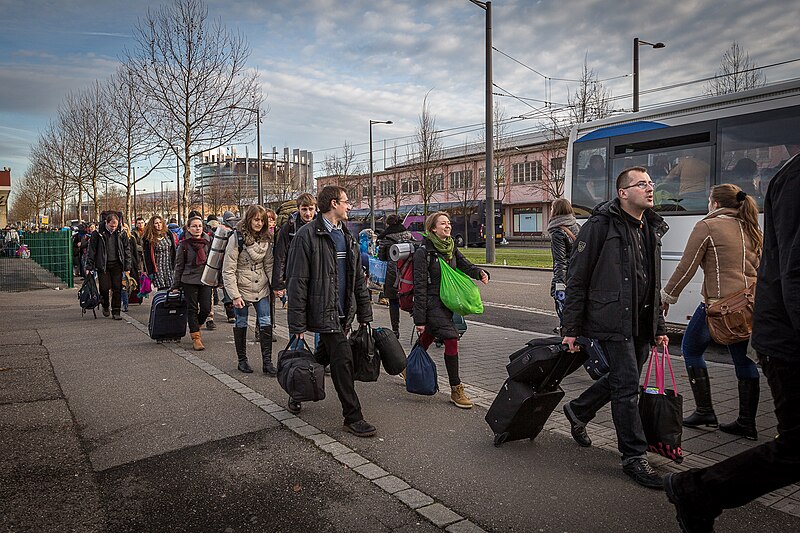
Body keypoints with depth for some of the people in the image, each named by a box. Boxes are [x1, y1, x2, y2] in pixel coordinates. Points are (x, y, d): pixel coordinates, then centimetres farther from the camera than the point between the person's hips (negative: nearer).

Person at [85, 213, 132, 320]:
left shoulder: (121, 234, 3)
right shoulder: (97, 233, -3)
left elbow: (127, 250, 8)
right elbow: (91, 251, 0)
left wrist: (127, 267, 3)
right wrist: (89, 267, -4)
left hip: (117, 265, 2)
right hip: (102, 265, -2)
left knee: (117, 288, 0)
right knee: (104, 288, -4)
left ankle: (116, 312, 9)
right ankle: (105, 306, 23)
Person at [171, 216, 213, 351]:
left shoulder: (208, 242, 6)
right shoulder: (184, 244, -2)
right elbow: (179, 266, 2)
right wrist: (176, 285, 2)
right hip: (189, 281, -3)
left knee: (206, 308, -1)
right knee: (192, 309, 2)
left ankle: (195, 327, 28)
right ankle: (196, 337, 10)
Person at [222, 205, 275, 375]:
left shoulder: (265, 239, 4)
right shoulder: (237, 238, -13)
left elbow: (269, 265, 8)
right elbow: (228, 270, -13)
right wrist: (235, 295, -17)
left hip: (261, 289, 4)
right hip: (242, 288, -4)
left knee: (266, 323, -1)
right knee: (241, 324, 9)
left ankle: (267, 361, 6)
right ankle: (242, 360, 24)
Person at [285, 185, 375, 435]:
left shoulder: (346, 236, 13)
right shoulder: (308, 234, -11)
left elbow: (358, 278, 17)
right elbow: (297, 282, -14)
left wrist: (364, 314, 14)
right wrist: (297, 326, -16)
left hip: (343, 313, 8)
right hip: (324, 312, -8)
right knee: (343, 360, -10)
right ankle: (353, 417, 1)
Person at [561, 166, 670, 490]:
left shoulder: (652, 229, 14)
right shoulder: (601, 225, -10)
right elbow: (577, 280, -10)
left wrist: (659, 327, 19)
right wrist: (571, 329, -11)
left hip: (641, 324, 8)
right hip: (612, 322, -8)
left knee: (623, 379, 17)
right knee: (627, 384, -5)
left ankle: (578, 410, 41)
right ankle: (634, 457, 8)